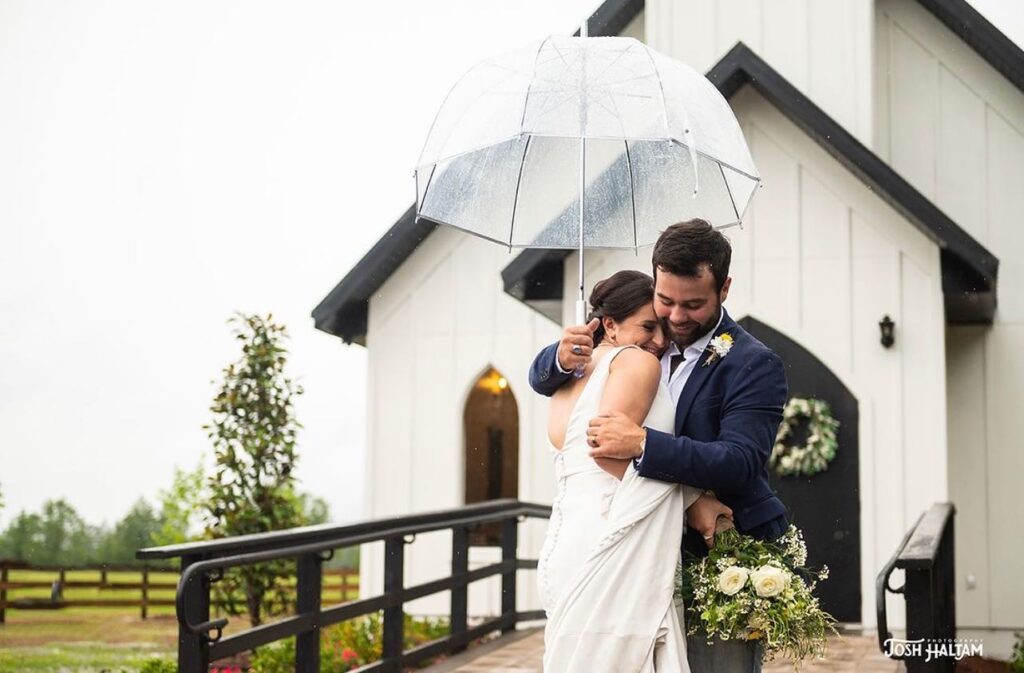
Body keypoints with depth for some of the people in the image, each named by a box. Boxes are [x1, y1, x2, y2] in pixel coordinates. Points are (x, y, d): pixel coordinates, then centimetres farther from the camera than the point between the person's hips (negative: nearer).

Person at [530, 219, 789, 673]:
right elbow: (542, 380, 11)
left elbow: (740, 463, -22)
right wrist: (563, 358, -14)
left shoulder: (754, 365, -10)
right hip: (648, 555, 5)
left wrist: (643, 443, -33)